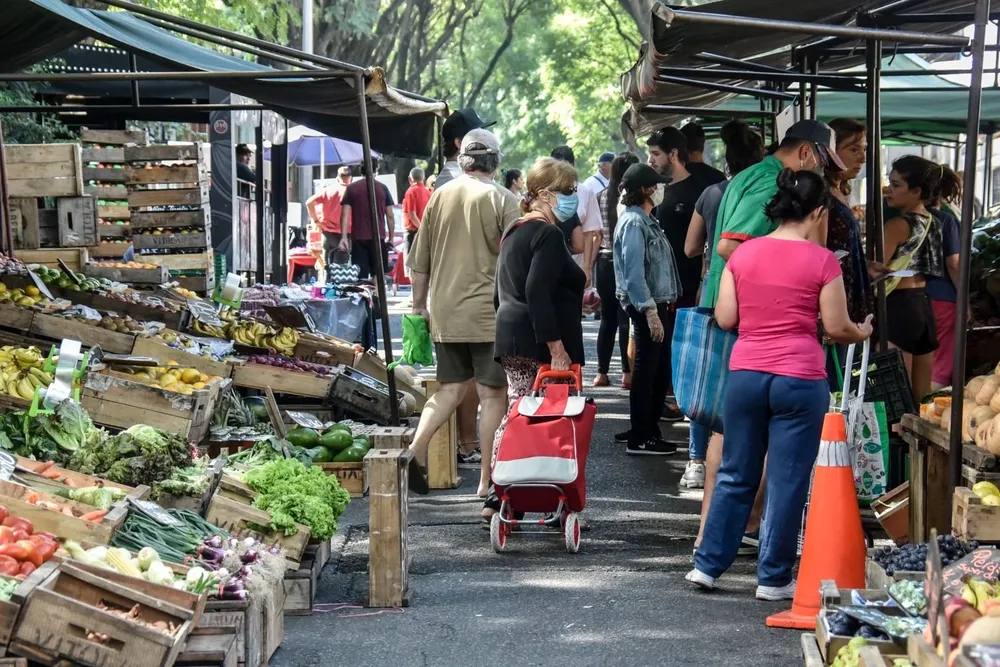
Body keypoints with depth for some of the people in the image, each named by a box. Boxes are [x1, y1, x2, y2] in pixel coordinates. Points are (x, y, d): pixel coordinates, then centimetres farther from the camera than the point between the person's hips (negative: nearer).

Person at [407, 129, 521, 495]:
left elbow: (419, 261, 11)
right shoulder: (502, 200, -6)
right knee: (493, 395, 3)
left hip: (445, 313, 4)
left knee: (451, 388, 14)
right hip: (489, 313, -4)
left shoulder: (439, 197, 6)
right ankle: (488, 481, 5)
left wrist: (419, 303, 22)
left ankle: (415, 449, -5)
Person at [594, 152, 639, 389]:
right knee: (626, 319, -1)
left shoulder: (602, 197, 5)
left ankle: (602, 373, 13)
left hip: (605, 261, 5)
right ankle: (627, 372, 0)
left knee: (607, 318, 11)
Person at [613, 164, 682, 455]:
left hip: (658, 305, 10)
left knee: (660, 371, 14)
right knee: (646, 372, -5)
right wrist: (650, 311, -24)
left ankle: (650, 430, 23)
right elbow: (634, 272, -20)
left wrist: (665, 305, 16)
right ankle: (639, 439, 0)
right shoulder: (633, 223, -14)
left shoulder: (646, 221, 17)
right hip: (646, 307, -10)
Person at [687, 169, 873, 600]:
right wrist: (863, 333, 18)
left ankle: (707, 565, 18)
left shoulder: (743, 254, 4)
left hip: (745, 374, 4)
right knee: (788, 480, 5)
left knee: (735, 475, 15)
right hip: (800, 380, -4)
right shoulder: (821, 261, -6)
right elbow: (837, 328, -2)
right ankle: (773, 578, 10)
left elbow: (725, 318, 5)